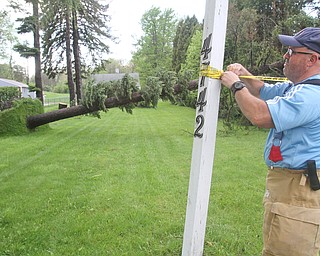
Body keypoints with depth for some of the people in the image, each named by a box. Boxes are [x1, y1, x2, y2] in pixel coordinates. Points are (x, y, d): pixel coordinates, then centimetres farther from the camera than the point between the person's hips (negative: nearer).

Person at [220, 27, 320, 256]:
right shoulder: (295, 87, 13)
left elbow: (260, 115, -29)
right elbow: (263, 91, 29)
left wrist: (236, 85, -12)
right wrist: (244, 73, 10)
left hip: (299, 194, -11)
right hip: (284, 186, 11)